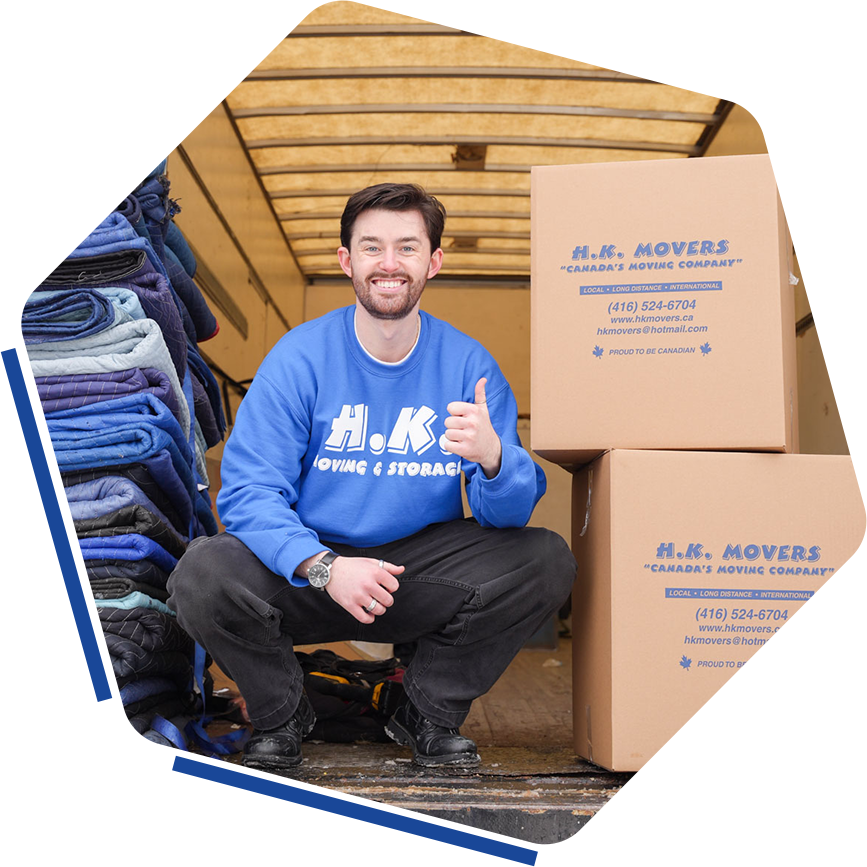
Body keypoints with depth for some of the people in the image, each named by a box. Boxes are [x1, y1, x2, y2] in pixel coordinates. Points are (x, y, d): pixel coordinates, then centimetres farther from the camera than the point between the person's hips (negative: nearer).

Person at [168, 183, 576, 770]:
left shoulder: (469, 363, -3)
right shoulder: (299, 358, -8)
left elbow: (511, 513, -7)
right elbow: (248, 491, -14)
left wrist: (492, 457, -32)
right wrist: (323, 566, -32)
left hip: (422, 574, 2)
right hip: (307, 572, -1)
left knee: (548, 561, -20)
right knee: (202, 575, -28)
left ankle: (430, 714, 4)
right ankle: (281, 715, 5)